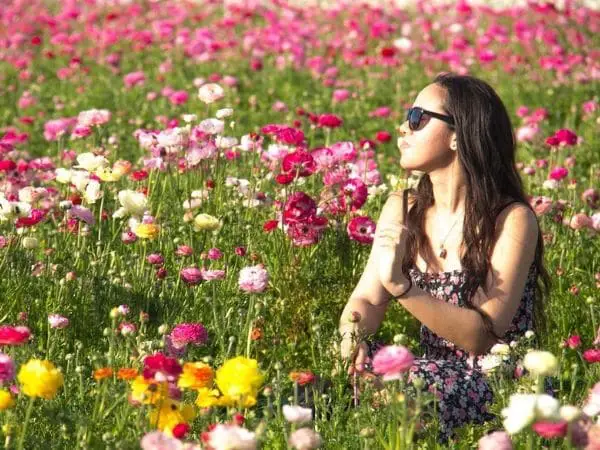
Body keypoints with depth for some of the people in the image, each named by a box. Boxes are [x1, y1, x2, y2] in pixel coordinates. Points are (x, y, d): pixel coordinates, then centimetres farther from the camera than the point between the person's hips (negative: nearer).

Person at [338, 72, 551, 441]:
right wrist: (352, 333, -21)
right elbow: (367, 299, 3)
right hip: (437, 372, 5)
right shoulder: (403, 209, 5)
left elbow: (485, 336, -20)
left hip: (504, 384, -5)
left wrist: (401, 285, -31)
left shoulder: (512, 220, -14)